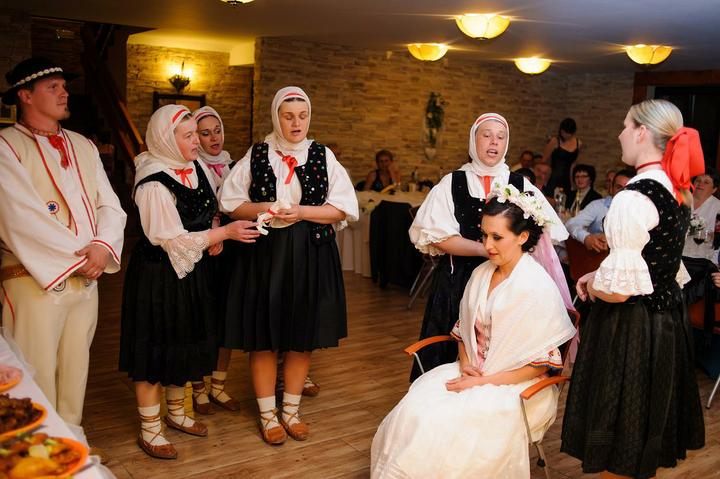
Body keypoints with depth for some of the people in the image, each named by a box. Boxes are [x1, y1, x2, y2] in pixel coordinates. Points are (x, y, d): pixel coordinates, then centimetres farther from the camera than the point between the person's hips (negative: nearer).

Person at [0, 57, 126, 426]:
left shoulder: (83, 146, 13)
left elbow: (110, 205, 7)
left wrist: (102, 246, -12)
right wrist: (77, 257, -14)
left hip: (87, 278, 6)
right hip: (35, 280, -5)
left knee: (75, 368, 13)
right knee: (37, 372, 1)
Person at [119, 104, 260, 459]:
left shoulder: (198, 168, 2)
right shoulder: (153, 184, -22)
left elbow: (210, 210, 19)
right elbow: (171, 239, -21)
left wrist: (214, 236, 0)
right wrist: (224, 233, -20)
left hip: (191, 270, 8)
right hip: (158, 275, -8)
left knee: (186, 345, 18)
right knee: (156, 349, 4)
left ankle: (176, 413, 38)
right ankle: (149, 429, 20)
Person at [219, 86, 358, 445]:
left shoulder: (323, 157, 3)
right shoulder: (256, 156, 2)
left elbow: (343, 209, -2)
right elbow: (230, 203, 4)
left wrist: (301, 211, -15)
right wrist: (262, 209, -14)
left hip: (311, 257, 1)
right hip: (264, 255, -1)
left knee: (303, 338, 9)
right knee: (263, 338, 5)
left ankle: (291, 410, 28)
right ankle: (268, 414, 23)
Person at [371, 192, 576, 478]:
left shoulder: (539, 287, -15)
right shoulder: (481, 273, 5)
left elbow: (542, 363, -13)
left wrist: (484, 382, -15)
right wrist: (465, 363, -3)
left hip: (516, 386, -6)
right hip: (473, 372, 6)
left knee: (445, 424, -26)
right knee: (413, 410, -18)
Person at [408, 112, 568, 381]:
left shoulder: (522, 187, 7)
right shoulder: (451, 184, 2)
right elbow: (436, 237, -8)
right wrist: (486, 250, -14)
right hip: (457, 283, -1)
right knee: (454, 355, 4)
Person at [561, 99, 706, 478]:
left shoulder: (633, 198, -23)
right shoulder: (677, 192, 5)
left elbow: (618, 289, -25)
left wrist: (592, 284, -4)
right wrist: (599, 275, 10)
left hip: (631, 328, -9)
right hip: (668, 316, 9)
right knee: (645, 429, 26)